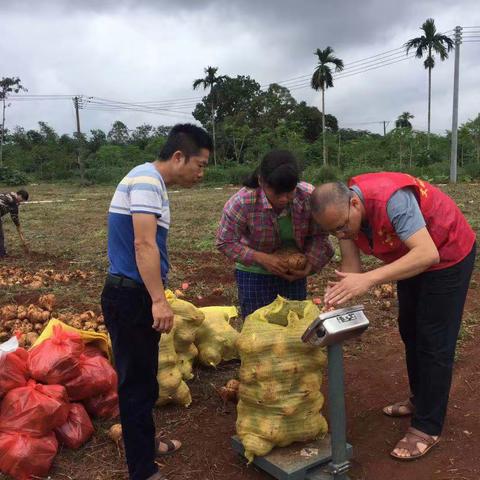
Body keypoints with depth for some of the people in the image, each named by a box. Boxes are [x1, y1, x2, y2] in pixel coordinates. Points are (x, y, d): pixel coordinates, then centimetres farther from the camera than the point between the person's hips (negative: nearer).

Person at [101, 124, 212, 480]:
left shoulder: (151, 181, 16)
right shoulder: (147, 179, -15)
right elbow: (143, 244, -26)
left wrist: (156, 295, 25)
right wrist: (159, 299, -29)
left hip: (136, 295, 10)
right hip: (131, 297, -10)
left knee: (142, 377, 22)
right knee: (139, 382, 0)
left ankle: (145, 442, 39)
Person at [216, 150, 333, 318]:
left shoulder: (309, 197, -20)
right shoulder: (242, 203, -26)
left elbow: (318, 236, -6)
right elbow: (225, 242, -16)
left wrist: (309, 266, -21)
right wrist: (262, 258, -26)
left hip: (294, 274, 3)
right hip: (254, 274, -2)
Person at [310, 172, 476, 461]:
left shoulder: (391, 198, -39)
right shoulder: (341, 213, -16)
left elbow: (428, 254, -45)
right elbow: (351, 267, -15)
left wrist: (370, 280, -54)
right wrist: (337, 295, -36)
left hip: (447, 254, -8)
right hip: (412, 257, 8)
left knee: (433, 342, -5)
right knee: (410, 331, 17)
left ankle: (428, 428, 8)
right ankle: (421, 399, 37)